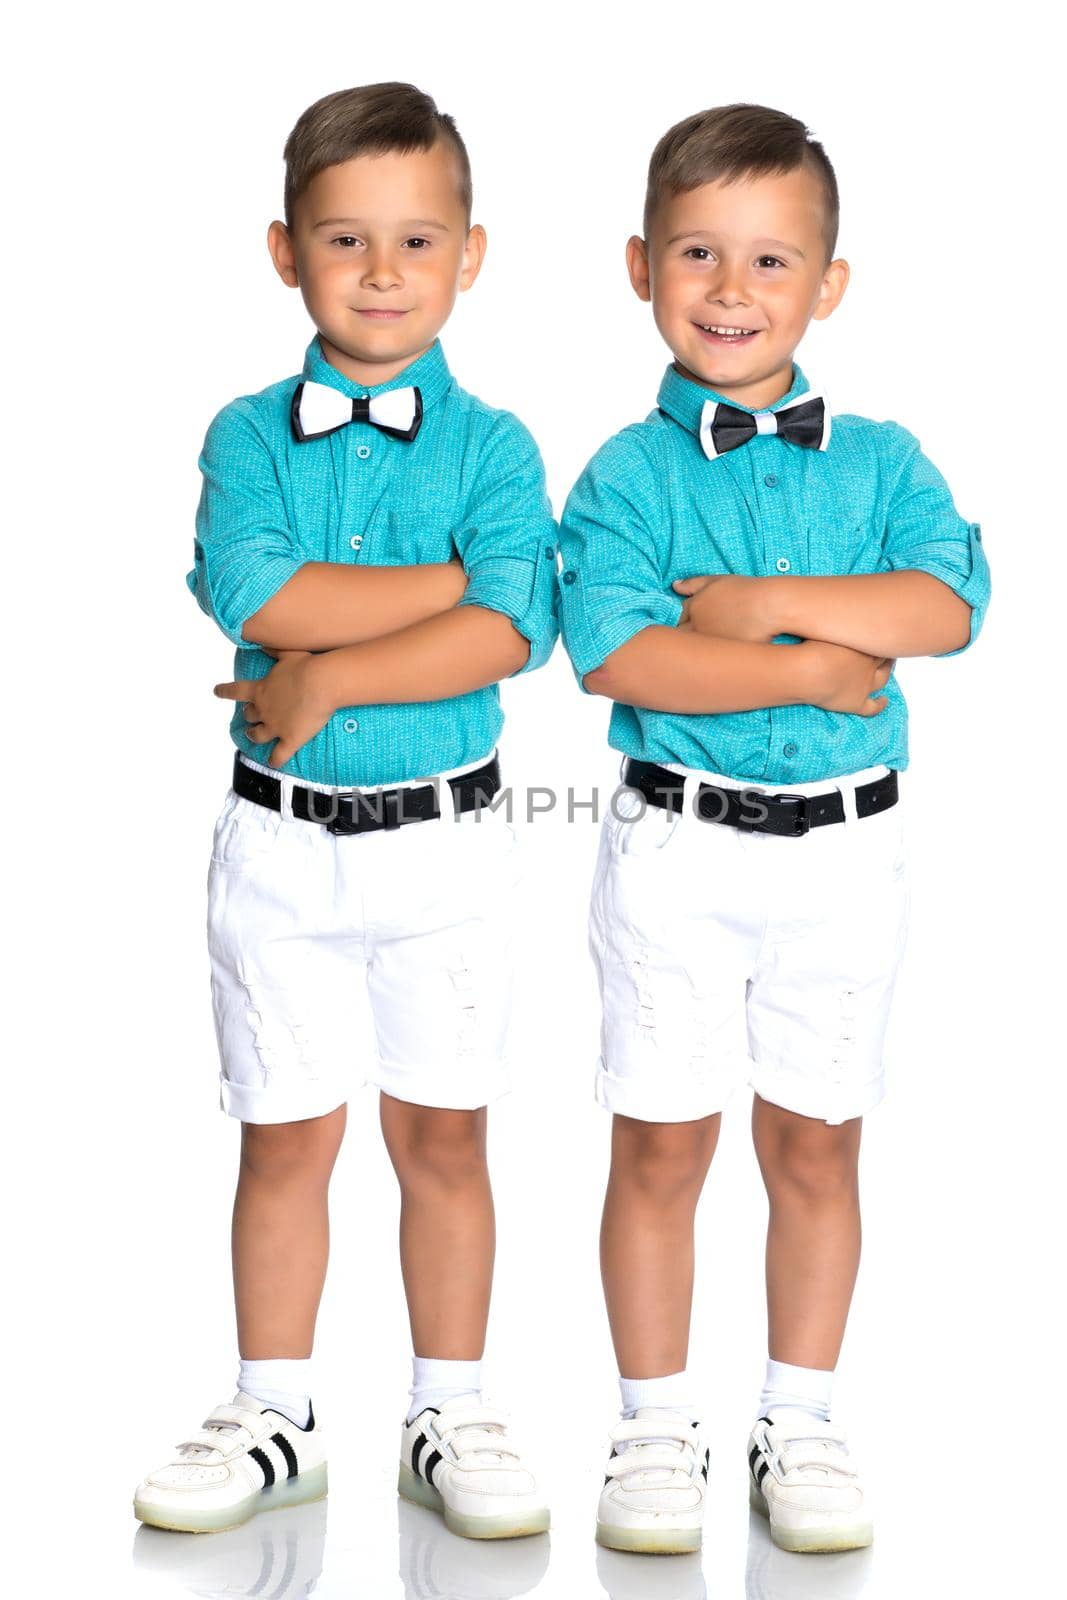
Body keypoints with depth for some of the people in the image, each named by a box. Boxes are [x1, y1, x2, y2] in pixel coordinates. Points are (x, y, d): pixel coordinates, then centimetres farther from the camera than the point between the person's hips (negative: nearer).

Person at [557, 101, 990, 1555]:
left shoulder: (878, 461, 5)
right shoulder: (627, 473, -2)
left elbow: (947, 603, -12)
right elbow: (616, 652, -17)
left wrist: (772, 600, -19)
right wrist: (810, 670, -18)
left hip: (844, 849, 2)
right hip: (677, 847, -2)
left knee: (816, 1148, 11)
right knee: (661, 1148, 5)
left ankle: (799, 1420, 26)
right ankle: (656, 1428, 20)